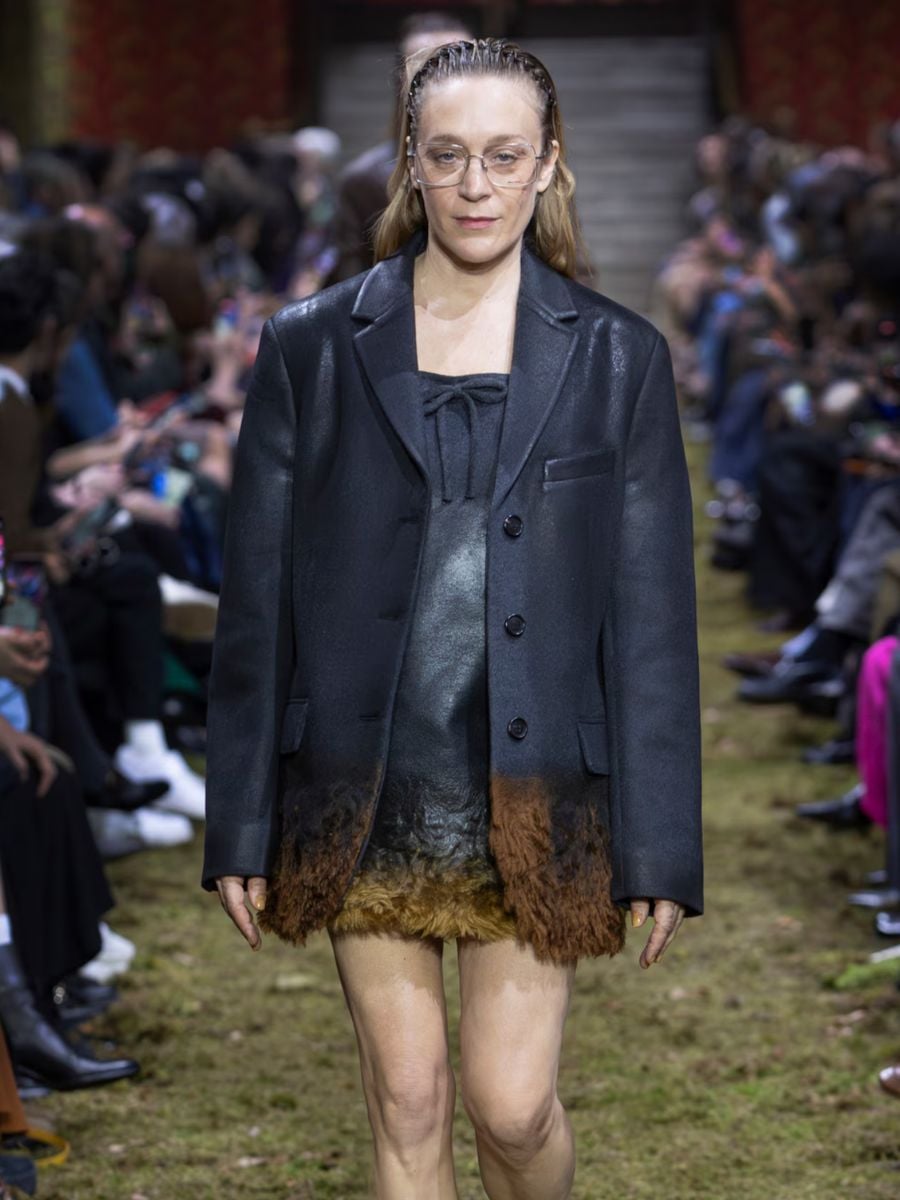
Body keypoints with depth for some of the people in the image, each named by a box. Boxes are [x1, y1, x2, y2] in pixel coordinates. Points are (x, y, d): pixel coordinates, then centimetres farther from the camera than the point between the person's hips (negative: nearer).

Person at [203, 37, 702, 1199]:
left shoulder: (617, 358, 2)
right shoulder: (312, 347, 2)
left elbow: (652, 616, 2)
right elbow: (255, 597, 4)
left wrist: (659, 846, -1)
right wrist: (240, 828, 2)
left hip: (534, 802, 0)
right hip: (363, 799, 1)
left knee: (512, 1104, 0)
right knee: (407, 1103, 7)